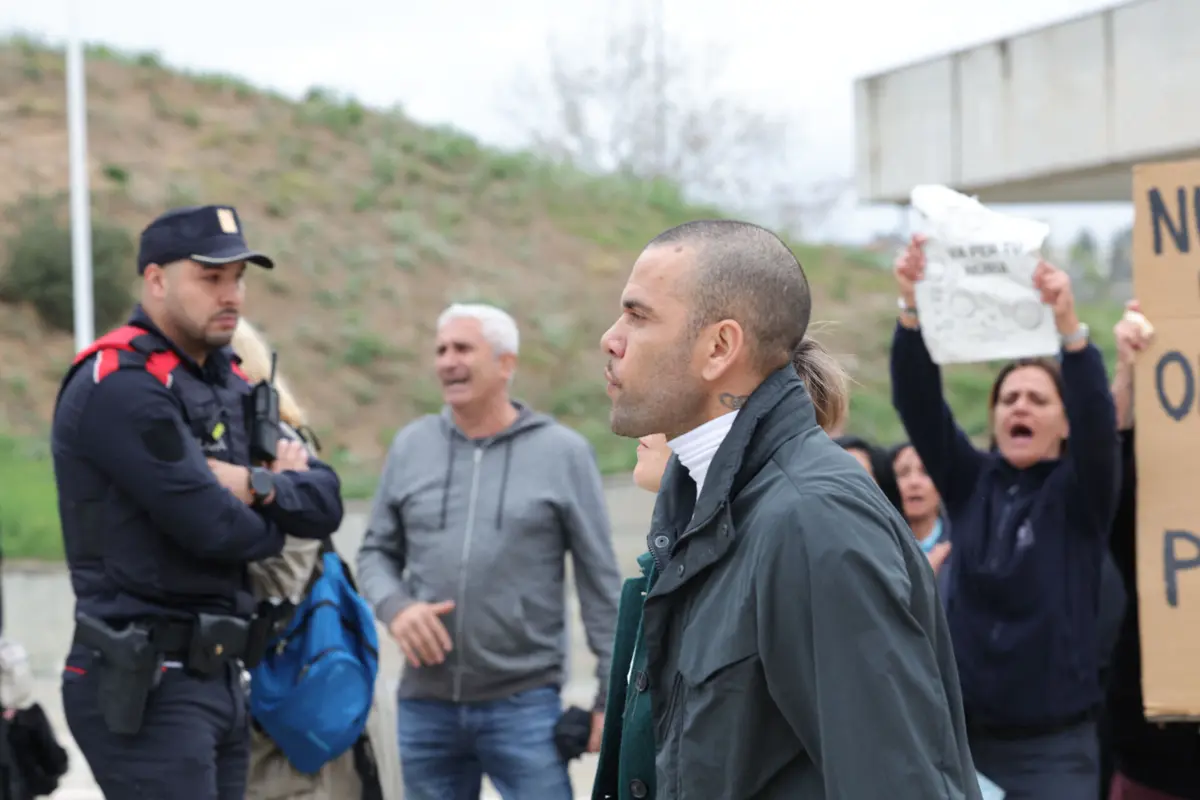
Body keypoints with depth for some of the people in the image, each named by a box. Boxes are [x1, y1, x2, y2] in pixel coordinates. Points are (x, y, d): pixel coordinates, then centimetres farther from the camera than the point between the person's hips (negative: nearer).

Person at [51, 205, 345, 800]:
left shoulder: (224, 385, 15)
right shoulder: (122, 384, -13)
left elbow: (325, 502, 9)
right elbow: (214, 528, -19)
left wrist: (256, 484, -11)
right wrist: (280, 498, 2)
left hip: (217, 678, 9)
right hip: (141, 685, -9)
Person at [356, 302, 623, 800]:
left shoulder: (562, 452, -1)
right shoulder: (411, 446, 7)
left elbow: (600, 581, 0)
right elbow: (377, 552, 13)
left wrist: (611, 694, -2)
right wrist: (395, 607, -9)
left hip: (524, 704, -3)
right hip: (425, 704, 3)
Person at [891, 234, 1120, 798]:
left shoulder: (1079, 493, -1)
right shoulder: (970, 482, 6)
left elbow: (1096, 418, -20)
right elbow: (918, 403, -7)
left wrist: (1069, 325, -36)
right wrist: (912, 309, -24)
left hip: (1054, 746, -2)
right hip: (962, 735, 3)